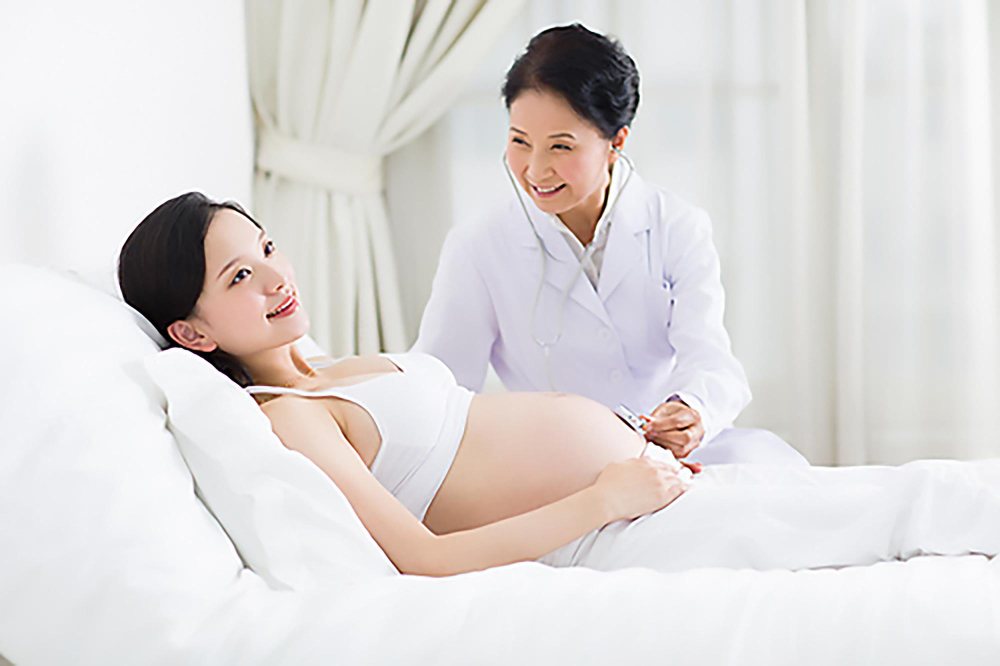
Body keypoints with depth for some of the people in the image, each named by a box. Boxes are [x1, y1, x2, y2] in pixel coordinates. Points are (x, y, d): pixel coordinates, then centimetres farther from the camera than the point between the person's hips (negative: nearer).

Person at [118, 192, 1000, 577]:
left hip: (627, 482, 9)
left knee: (921, 492, 9)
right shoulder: (284, 419, -14)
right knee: (923, 502, -3)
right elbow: (422, 558, -21)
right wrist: (605, 496, -20)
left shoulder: (336, 379, 15)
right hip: (606, 536, -9)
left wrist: (643, 451, 11)